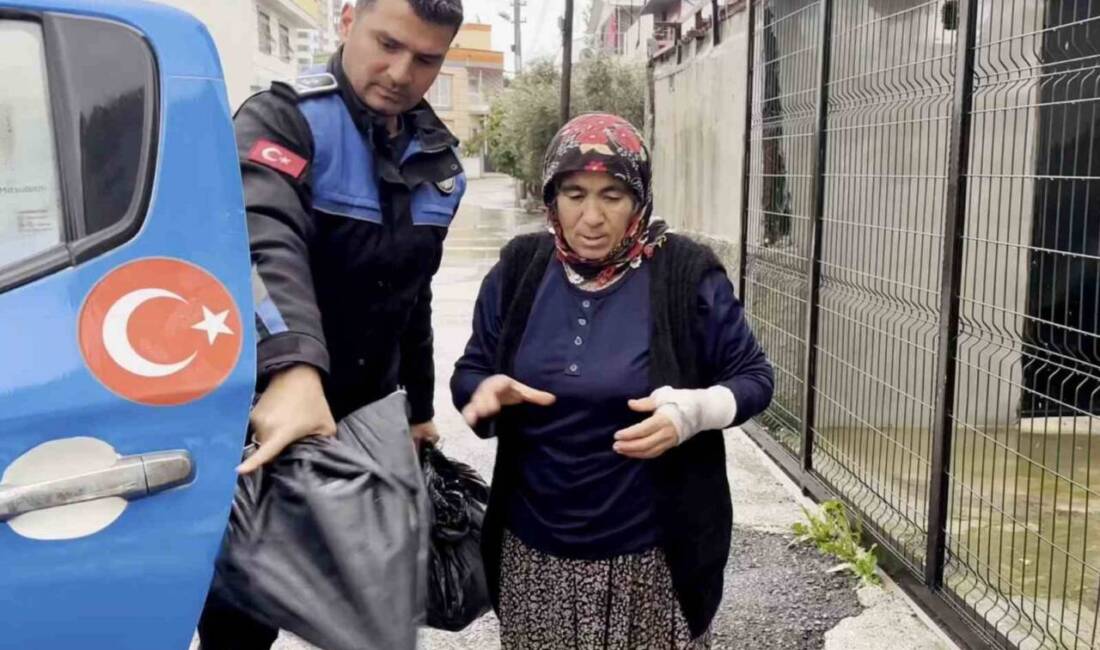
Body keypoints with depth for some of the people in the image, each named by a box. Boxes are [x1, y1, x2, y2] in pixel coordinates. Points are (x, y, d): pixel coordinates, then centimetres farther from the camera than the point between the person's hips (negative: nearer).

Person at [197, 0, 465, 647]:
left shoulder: (440, 161, 4)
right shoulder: (283, 119, -16)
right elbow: (266, 243, -36)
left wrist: (420, 406, 17)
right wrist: (293, 368, -53)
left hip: (366, 418, 5)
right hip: (264, 413, -5)